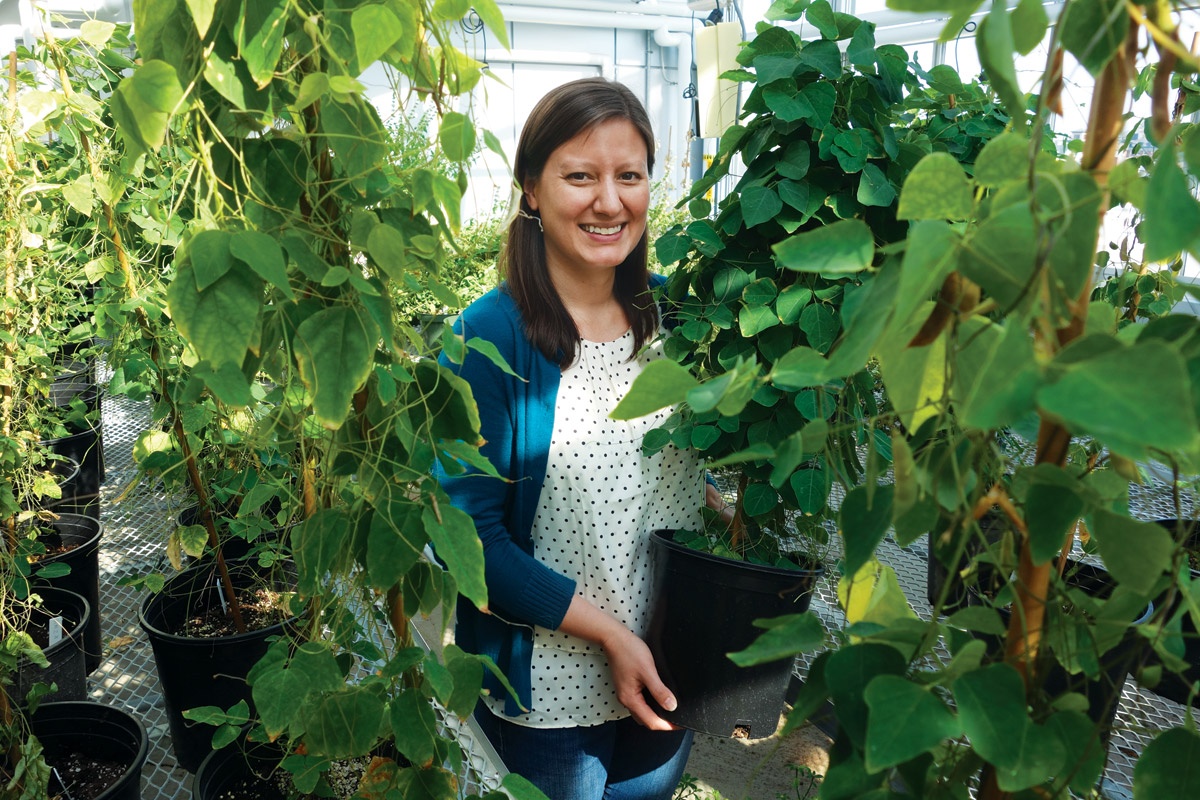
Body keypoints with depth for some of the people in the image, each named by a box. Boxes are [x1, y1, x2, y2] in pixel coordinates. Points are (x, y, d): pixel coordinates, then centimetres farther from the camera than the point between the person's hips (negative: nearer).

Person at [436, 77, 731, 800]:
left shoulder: (665, 313, -3)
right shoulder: (491, 335, -19)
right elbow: (470, 531, -18)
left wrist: (725, 505, -7)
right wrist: (607, 632, -20)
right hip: (546, 686, -5)